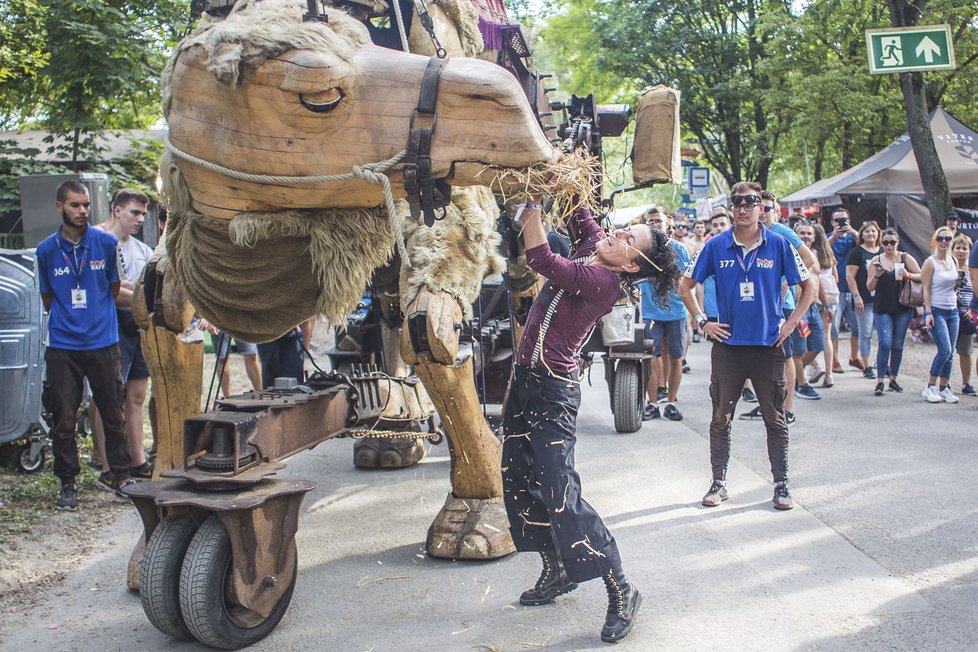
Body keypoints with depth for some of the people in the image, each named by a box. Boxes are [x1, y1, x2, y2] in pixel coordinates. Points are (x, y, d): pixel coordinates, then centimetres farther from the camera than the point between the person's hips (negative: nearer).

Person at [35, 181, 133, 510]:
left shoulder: (106, 243, 1)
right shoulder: (46, 250, 2)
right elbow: (48, 299, 13)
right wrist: (68, 317, 9)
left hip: (103, 342, 0)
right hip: (62, 346, 0)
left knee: (114, 415, 6)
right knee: (63, 420, 4)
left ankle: (119, 474, 21)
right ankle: (67, 483, 16)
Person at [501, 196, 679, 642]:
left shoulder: (603, 282, -21)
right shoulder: (590, 247, 2)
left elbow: (541, 259, -29)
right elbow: (578, 212, 16)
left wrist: (532, 204, -25)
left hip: (552, 391, -10)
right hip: (525, 377, 10)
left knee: (559, 493, -12)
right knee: (519, 481, 15)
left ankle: (620, 590, -1)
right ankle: (557, 572, 30)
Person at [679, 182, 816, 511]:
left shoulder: (779, 245, -2)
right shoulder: (716, 246, 0)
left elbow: (808, 286, 7)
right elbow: (686, 286, 9)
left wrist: (790, 323, 0)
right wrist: (702, 322, 1)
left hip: (769, 345, -1)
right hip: (728, 344, 1)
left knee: (775, 420, 7)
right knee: (721, 419, 7)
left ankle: (781, 485, 18)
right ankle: (718, 482, 19)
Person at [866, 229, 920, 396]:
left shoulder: (906, 258, 3)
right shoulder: (876, 260, 4)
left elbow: (921, 277, 5)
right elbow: (870, 287, 6)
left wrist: (908, 275, -13)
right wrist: (876, 275, -13)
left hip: (903, 308, 1)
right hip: (882, 308, -1)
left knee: (898, 345, 6)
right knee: (885, 343, -13)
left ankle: (893, 379, 20)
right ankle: (880, 381, -9)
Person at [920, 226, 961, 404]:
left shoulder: (953, 261, 10)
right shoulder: (930, 262, -8)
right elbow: (926, 289, -10)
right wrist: (928, 312, -16)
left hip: (952, 311, 6)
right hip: (936, 311, -6)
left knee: (950, 353, 5)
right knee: (945, 350, -14)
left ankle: (944, 388, 14)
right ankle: (930, 387, -2)